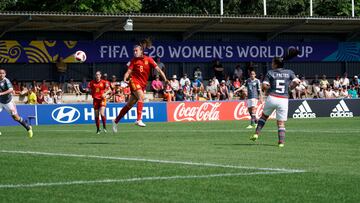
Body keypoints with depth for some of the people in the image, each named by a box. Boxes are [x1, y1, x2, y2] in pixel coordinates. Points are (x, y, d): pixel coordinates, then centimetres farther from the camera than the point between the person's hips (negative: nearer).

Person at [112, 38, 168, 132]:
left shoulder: (148, 59, 2)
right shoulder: (134, 60, 2)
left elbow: (158, 69, -2)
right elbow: (129, 71, -1)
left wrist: (165, 79, -12)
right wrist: (125, 79, -21)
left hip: (142, 85, 3)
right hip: (134, 81, -3)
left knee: (130, 104, 8)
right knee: (141, 96, -29)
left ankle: (116, 121, 22)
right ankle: (139, 120, -36)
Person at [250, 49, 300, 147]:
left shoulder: (270, 73, 3)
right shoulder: (289, 72, 7)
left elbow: (264, 85, -6)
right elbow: (296, 82, -3)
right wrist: (290, 87, 15)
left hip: (272, 98, -1)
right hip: (284, 100, 1)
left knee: (264, 116, 22)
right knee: (281, 123, 7)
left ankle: (257, 133, 14)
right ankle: (281, 142, -3)